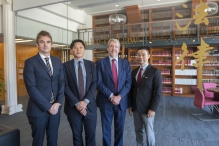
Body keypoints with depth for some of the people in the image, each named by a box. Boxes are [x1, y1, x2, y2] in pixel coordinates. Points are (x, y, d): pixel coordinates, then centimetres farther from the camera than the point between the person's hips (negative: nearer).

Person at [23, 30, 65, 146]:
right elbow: (31, 88, -14)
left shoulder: (57, 61, 8)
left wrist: (58, 103, -8)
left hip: (55, 108, 4)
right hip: (38, 109, -4)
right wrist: (47, 106, -14)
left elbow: (62, 82, 5)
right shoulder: (30, 62, -7)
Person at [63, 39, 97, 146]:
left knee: (91, 135, 10)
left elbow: (94, 84, -3)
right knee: (77, 136, 14)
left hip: (90, 106, 1)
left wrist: (86, 101, -14)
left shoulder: (91, 65, 4)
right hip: (73, 106, -1)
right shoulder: (66, 66, -1)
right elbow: (65, 87, -7)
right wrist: (76, 103, -14)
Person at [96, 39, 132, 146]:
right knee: (106, 129, 13)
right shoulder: (101, 63, -3)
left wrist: (119, 96, -14)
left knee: (119, 129, 16)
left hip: (121, 101, 2)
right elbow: (99, 83, -9)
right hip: (105, 101, -1)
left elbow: (128, 82, -2)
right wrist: (111, 96, -16)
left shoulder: (125, 63, 4)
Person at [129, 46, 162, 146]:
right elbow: (132, 89, 10)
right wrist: (130, 105, 7)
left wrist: (153, 109, -15)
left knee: (148, 132, 10)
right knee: (138, 131, 16)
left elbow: (158, 92, -12)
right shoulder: (134, 72, 6)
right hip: (135, 108, 5)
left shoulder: (155, 71, -10)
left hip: (147, 108, -4)